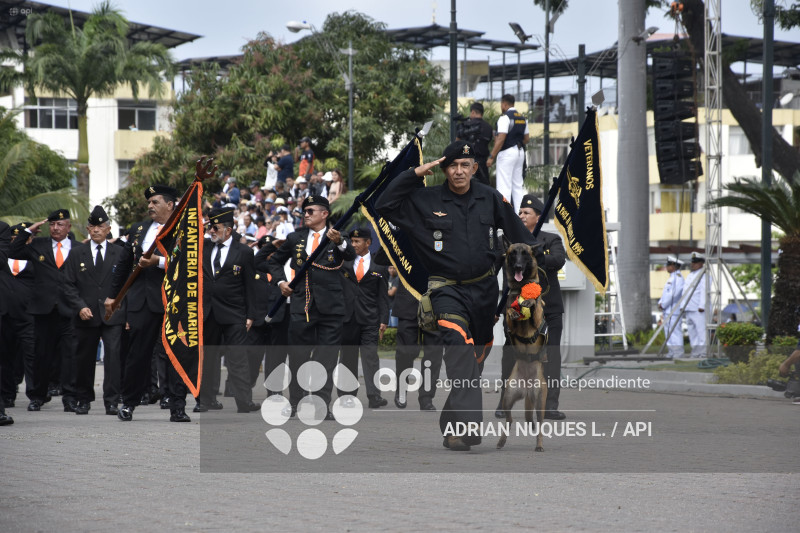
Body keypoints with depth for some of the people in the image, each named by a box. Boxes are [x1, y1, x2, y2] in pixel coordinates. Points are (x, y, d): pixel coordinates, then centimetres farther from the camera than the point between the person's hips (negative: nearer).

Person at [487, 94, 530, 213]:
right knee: (518, 185, 12)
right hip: (520, 152, 8)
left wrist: (492, 157, -15)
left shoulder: (505, 117, -12)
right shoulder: (522, 118, 13)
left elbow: (501, 139, -18)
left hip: (507, 153, -8)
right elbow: (526, 138, 16)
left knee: (504, 186, -8)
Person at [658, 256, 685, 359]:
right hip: (668, 310, 11)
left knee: (674, 331, -12)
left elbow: (674, 294, -20)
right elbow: (665, 293, 24)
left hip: (673, 309, -11)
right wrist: (660, 303, 7)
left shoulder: (678, 277, -12)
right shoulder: (672, 277, 20)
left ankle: (678, 354, -13)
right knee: (668, 331, 11)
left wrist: (663, 305, -13)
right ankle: (671, 353, 13)